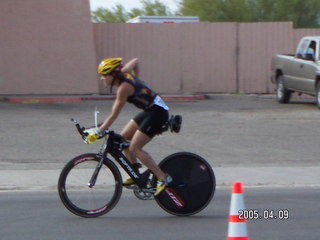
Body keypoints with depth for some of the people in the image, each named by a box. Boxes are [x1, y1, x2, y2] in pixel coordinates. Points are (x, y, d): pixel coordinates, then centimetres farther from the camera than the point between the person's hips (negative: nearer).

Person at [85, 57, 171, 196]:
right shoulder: (125, 73, 2)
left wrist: (97, 132, -18)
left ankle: (163, 179, -8)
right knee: (123, 138, 10)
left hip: (157, 113, -10)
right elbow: (135, 61, 25)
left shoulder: (124, 87, -22)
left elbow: (113, 116, -21)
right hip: (149, 111, 10)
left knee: (135, 148, -11)